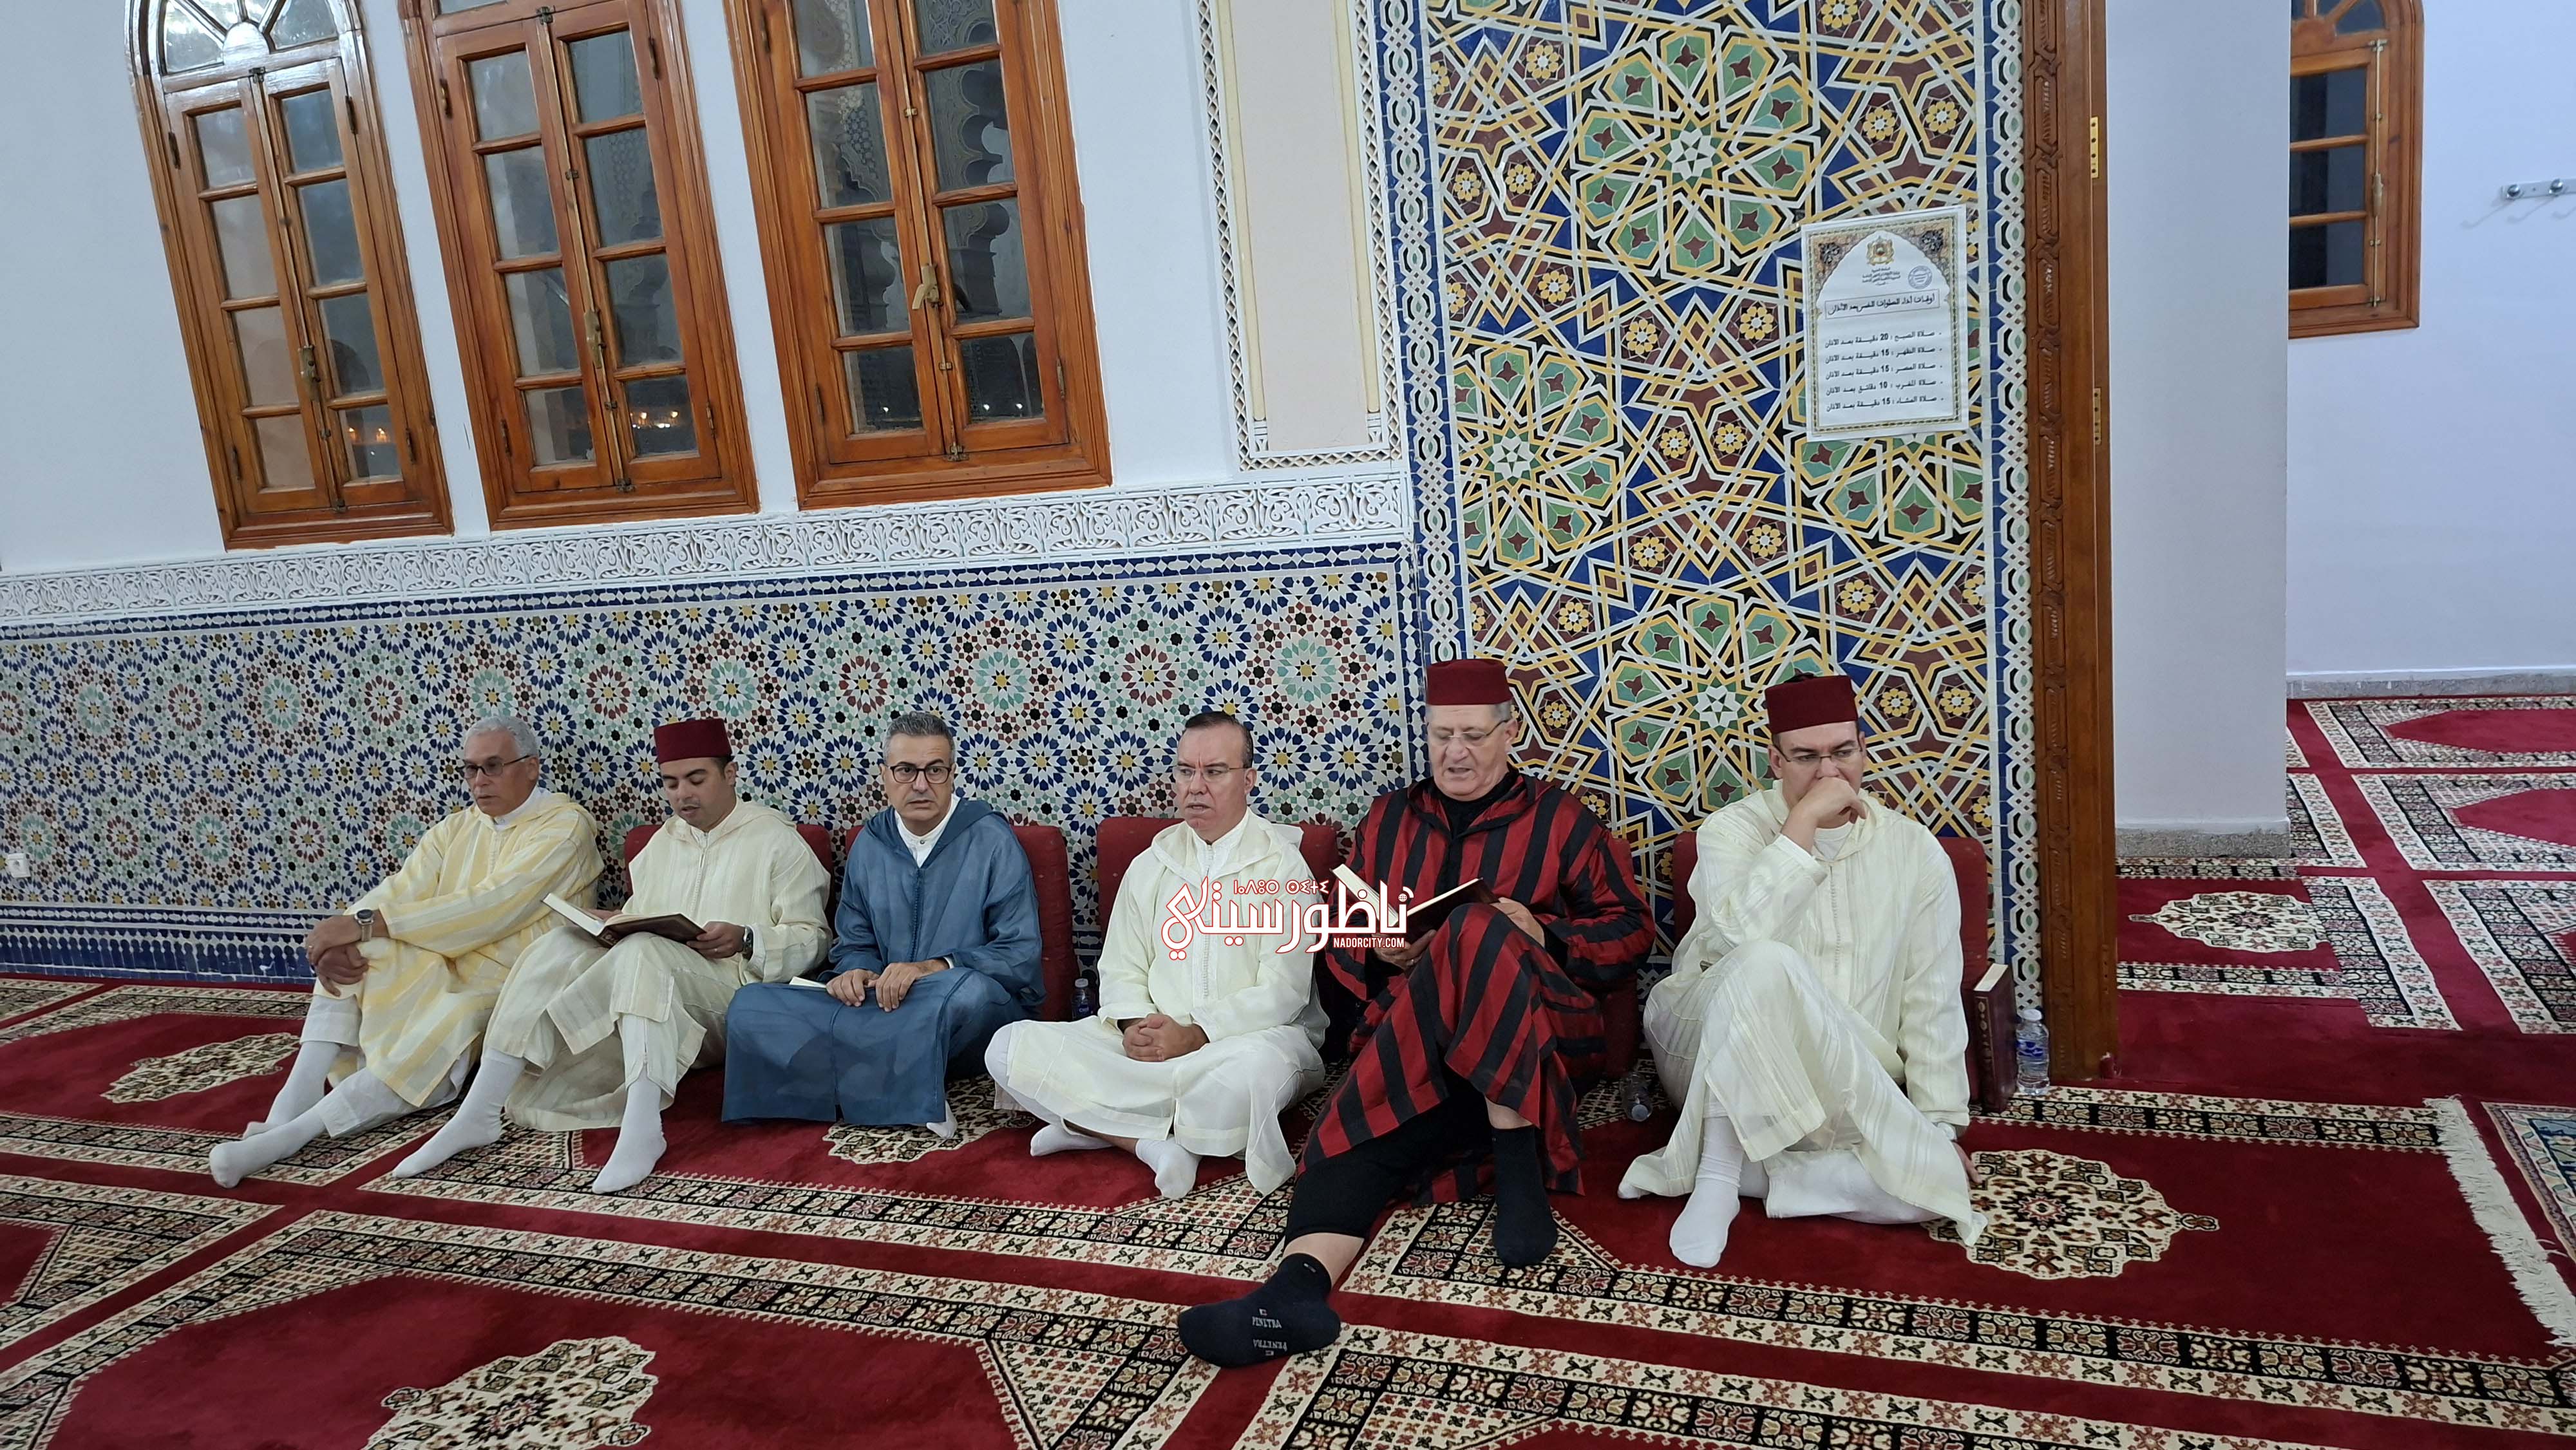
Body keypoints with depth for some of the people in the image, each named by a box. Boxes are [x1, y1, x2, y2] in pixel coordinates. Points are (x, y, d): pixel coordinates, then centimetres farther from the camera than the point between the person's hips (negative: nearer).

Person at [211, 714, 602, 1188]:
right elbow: (398, 892, 1)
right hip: (444, 971, 6)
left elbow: (491, 908, -20)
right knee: (356, 949, -18)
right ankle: (290, 1110, -26)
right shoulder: (456, 829, 16)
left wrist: (366, 922, -22)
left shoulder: (565, 825, -8)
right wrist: (338, 939, -22)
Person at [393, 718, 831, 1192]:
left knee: (644, 952, -34)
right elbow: (640, 920, 21)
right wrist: (614, 924, -1)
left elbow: (810, 938, -2)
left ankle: (641, 1128, -45)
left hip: (730, 998, -6)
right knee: (561, 944, -18)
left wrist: (746, 940, -18)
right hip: (650, 979, 6)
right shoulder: (663, 840, 24)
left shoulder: (776, 839, 5)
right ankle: (477, 1114, -25)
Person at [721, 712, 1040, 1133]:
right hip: (885, 1001, 5)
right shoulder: (869, 845, 11)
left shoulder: (992, 840, -4)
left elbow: (1021, 956, -9)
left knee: (968, 989, -43)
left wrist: (935, 967, -24)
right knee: (751, 1007, -15)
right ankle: (908, 1097, -24)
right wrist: (854, 972, -7)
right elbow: (855, 944, 19)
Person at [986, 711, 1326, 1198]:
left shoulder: (1281, 865, -1)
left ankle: (1093, 1124, -20)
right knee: (1011, 1047, -13)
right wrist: (1133, 1025, -9)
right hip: (1148, 1042, 4)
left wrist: (1198, 1035, -20)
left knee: (1261, 1063, -41)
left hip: (1249, 1036, -4)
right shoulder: (1150, 865, 15)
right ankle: (1155, 1143, -23)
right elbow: (1121, 970, 13)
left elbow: (1283, 991, -10)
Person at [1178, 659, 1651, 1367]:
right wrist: (1381, 951, -4)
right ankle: (1299, 1285, -49)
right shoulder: (1388, 819, 22)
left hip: (1534, 1029, -2)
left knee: (1475, 932, -34)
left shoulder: (1561, 822, 13)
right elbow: (1339, 936, 20)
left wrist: (1540, 933, -9)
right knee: (1359, 1127, -29)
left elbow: (1630, 932, 9)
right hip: (1404, 1032, 3)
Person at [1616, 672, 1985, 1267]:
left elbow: (1932, 1002, 3)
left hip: (1846, 1090, 3)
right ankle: (1718, 1168, -24)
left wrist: (1942, 1128, -3)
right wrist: (1804, 821, -24)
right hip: (1712, 1055, -3)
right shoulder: (1733, 830, -4)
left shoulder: (1915, 852, 3)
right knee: (1767, 964, -36)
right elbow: (1738, 938, -26)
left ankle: (1720, 1168, -17)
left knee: (1935, 1181, -26)